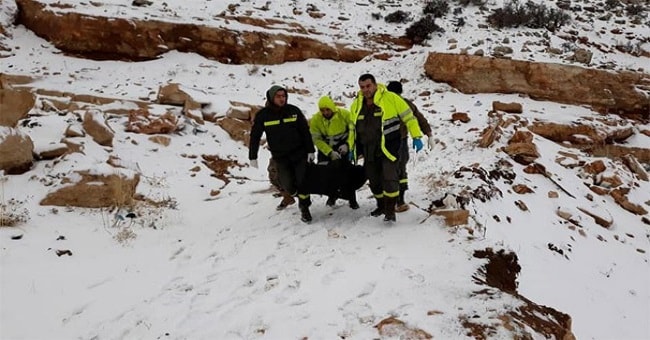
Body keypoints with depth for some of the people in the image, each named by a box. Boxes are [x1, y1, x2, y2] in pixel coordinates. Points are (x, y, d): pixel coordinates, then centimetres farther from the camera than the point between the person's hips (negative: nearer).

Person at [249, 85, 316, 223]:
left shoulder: (293, 111, -3)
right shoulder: (263, 115, -5)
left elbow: (305, 131, 2)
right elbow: (255, 137, 1)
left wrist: (310, 150, -1)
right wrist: (253, 157, 0)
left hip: (300, 154, 0)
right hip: (280, 157, 0)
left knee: (302, 181, -5)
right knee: (288, 185, -4)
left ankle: (304, 208, 13)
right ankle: (299, 195, 30)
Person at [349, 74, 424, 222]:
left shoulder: (390, 98, -10)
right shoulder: (356, 104, 5)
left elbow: (408, 117, -6)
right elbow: (353, 128, 19)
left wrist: (416, 137, -10)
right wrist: (352, 148, 18)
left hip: (389, 148, -5)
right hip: (369, 151, 5)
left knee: (389, 179, -13)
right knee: (374, 181, 15)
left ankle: (390, 211, 1)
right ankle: (381, 206, 37)